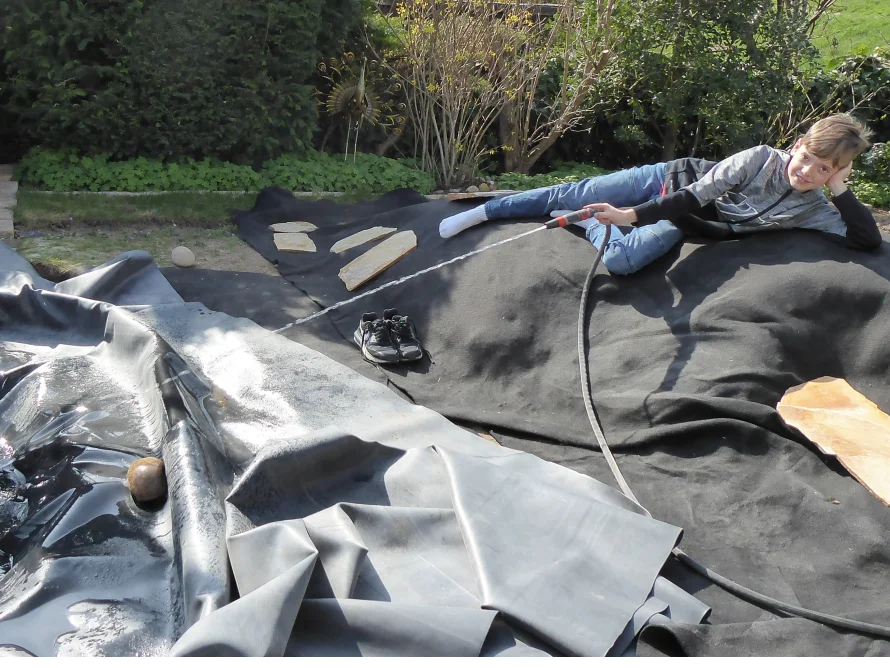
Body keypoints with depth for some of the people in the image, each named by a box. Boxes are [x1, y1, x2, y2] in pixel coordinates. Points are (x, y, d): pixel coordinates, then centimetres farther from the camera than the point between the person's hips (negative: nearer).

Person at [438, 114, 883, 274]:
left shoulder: (812, 210, -8)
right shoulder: (762, 158, -15)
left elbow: (868, 239, -14)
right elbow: (700, 191, -20)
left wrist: (840, 189, -23)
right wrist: (630, 215, -28)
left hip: (681, 224, 1)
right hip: (669, 182, -1)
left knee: (620, 261, -28)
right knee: (570, 194, -4)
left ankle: (585, 223, 6)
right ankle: (482, 212, 13)